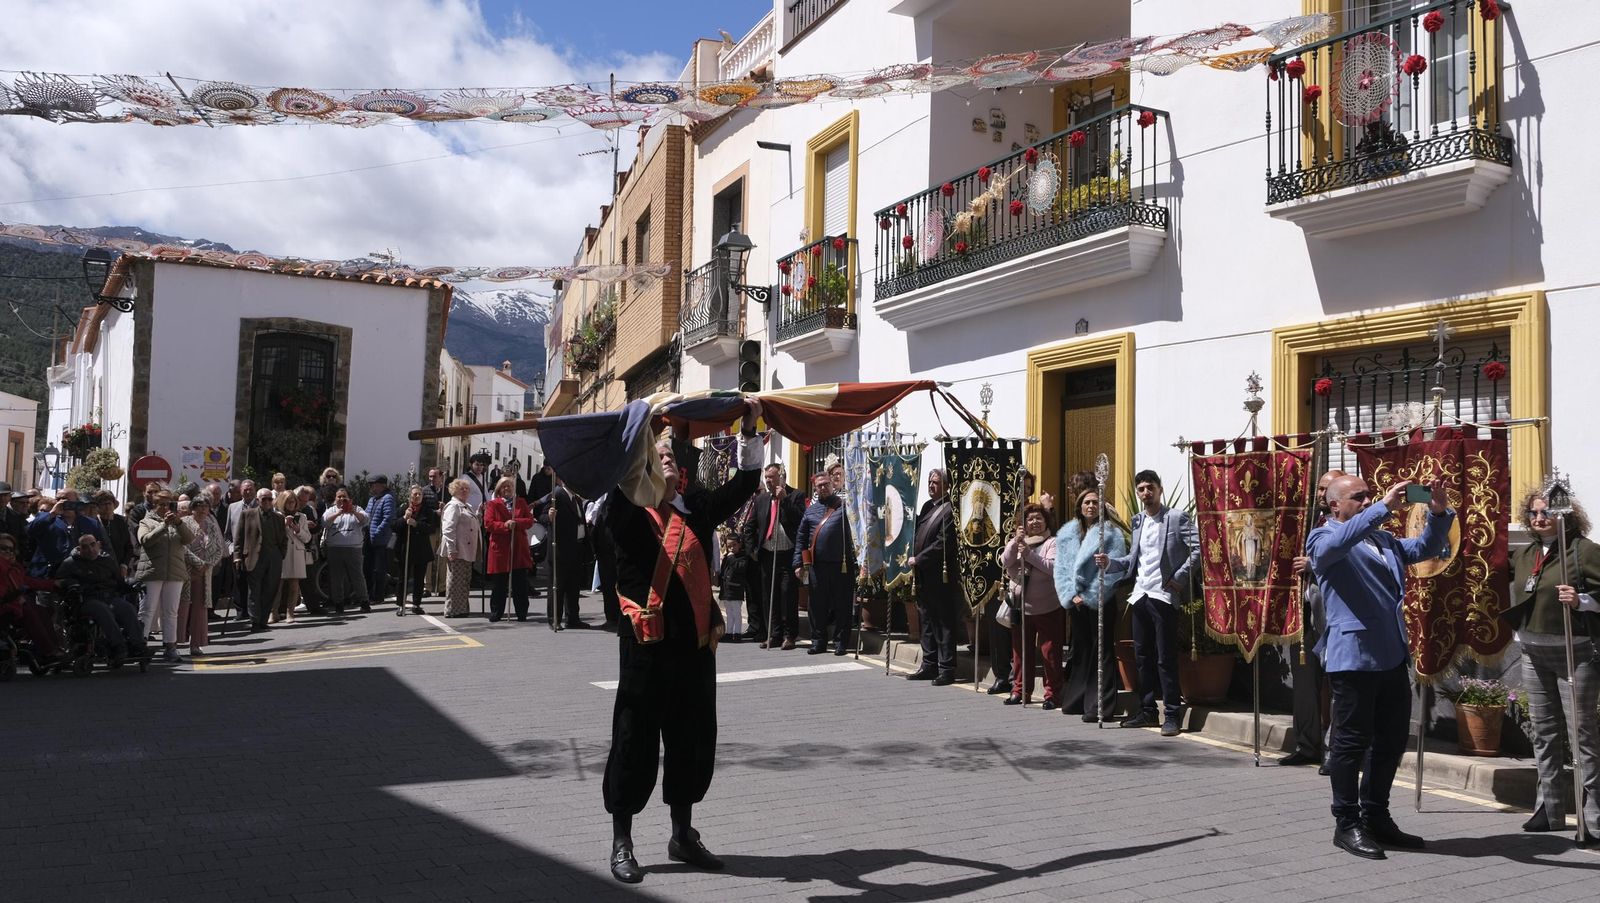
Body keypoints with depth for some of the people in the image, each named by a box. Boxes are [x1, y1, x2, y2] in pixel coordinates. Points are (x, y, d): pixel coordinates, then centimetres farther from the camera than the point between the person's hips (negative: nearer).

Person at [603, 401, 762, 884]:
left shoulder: (698, 508, 11)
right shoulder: (628, 509, -2)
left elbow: (743, 485, 9)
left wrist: (749, 432, 1)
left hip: (696, 643, 5)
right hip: (647, 644, -5)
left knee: (693, 739, 12)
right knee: (635, 740, 3)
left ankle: (683, 835, 28)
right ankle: (621, 843, 16)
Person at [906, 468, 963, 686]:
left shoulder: (950, 510, -13)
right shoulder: (927, 506, 14)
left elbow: (943, 543, -18)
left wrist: (918, 559, -13)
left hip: (941, 577, -9)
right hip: (923, 576, 9)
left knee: (945, 623, -2)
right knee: (927, 621, 14)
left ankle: (946, 669, 3)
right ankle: (929, 665, 22)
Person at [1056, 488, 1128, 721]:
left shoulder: (1110, 533, -1)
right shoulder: (1067, 533, 11)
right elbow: (1062, 568, 7)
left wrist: (1087, 594, -12)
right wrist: (1071, 595, -6)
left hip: (1101, 600, -4)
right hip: (1076, 602, 5)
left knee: (1101, 652, -3)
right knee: (1080, 649, 12)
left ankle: (1099, 705, -2)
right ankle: (1076, 700, 20)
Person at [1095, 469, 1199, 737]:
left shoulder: (1177, 518, -5)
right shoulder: (1138, 521, 15)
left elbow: (1198, 549, -12)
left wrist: (1180, 577, -15)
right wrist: (1109, 563, 4)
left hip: (1163, 595, -7)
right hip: (1140, 594, 7)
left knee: (1165, 658, -4)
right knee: (1143, 656, 12)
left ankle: (1173, 715, 4)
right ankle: (1147, 711, 21)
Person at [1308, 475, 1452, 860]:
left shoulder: (1383, 540, 22)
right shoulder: (1324, 539, -2)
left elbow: (1425, 547, 23)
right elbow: (1339, 541, -24)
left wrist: (1439, 514, 4)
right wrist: (1384, 507, -30)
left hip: (1393, 656, 8)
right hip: (1353, 657, -8)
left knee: (1392, 739, 13)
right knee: (1352, 740, -1)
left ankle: (1376, 817, 25)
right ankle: (1347, 824, 9)